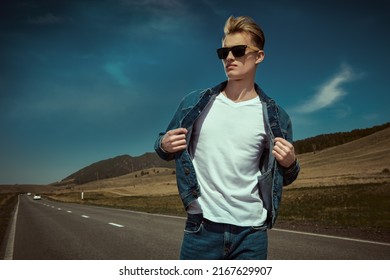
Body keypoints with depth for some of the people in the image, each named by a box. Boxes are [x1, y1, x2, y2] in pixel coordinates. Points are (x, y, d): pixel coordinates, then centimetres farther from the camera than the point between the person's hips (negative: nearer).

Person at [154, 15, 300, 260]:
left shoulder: (275, 117, 1)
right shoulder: (195, 103, 2)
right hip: (202, 228, 0)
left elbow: (283, 178, 11)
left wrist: (290, 164, -11)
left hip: (252, 232, 1)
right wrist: (164, 146, -11)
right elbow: (166, 148, 12)